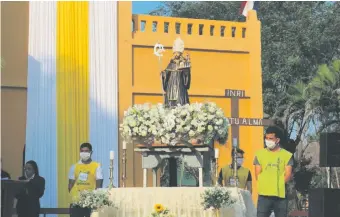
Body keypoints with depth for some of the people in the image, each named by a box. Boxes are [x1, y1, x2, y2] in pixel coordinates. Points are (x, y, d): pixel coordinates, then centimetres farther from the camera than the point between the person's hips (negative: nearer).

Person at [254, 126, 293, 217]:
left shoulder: (287, 155, 6)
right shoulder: (260, 154, 10)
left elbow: (288, 175, -1)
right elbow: (257, 174, 5)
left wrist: (279, 185, -12)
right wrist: (265, 184, -9)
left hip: (280, 194, 0)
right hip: (264, 194, 0)